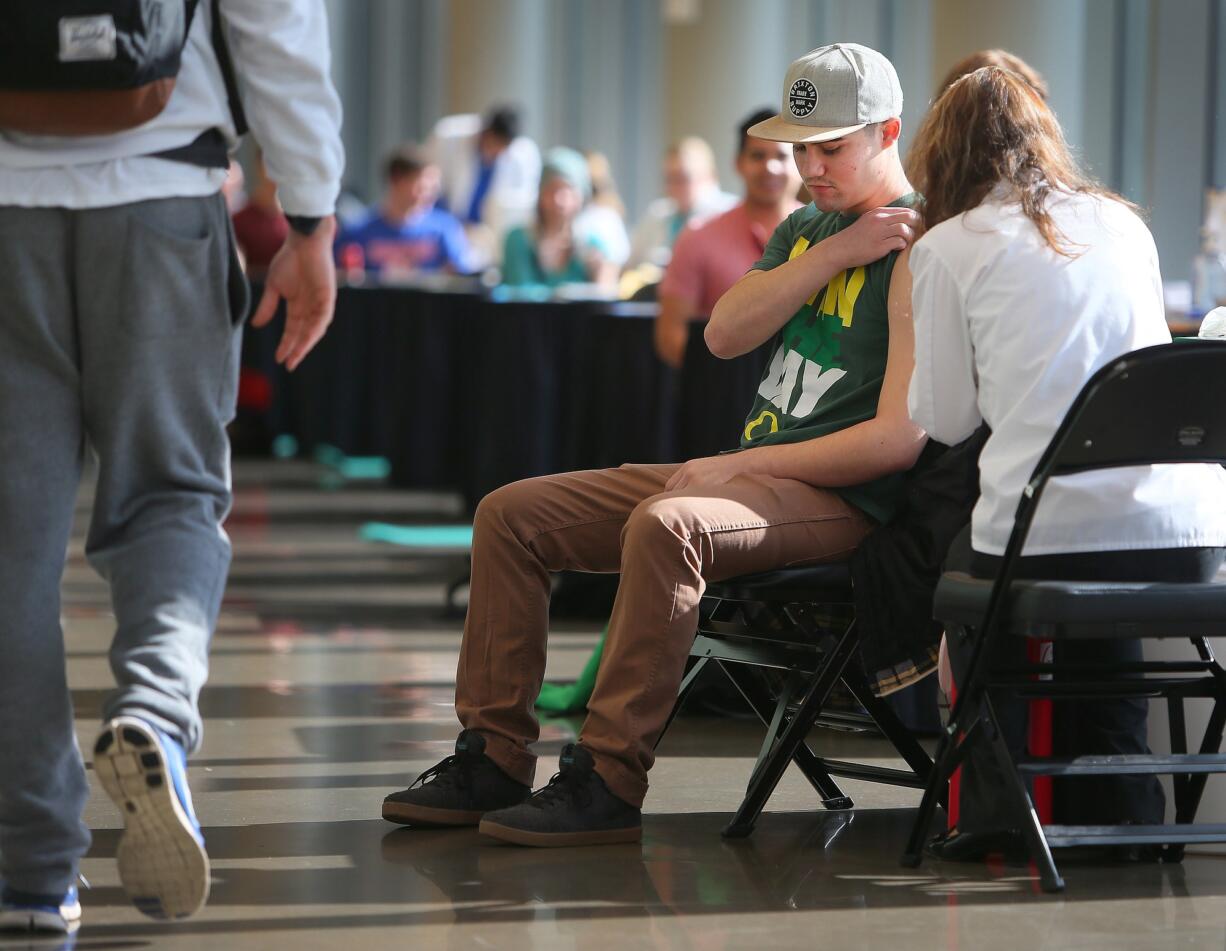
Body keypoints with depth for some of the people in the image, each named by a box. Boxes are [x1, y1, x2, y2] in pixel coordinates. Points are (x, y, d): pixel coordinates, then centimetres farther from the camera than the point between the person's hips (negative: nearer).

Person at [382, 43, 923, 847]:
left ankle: (609, 782, -36)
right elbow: (725, 334, 2)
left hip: (838, 498, -9)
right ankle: (493, 761, -1)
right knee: (511, 515, 1)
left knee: (665, 526, -39)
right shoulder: (806, 229, 19)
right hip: (748, 473, 9)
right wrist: (832, 255, -9)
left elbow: (901, 438, -18)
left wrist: (738, 468, -17)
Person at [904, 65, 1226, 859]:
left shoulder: (949, 247, 6)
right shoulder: (1124, 223, 19)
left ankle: (996, 809, 21)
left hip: (1049, 537, -4)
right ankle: (1118, 805, 28)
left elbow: (945, 419, 9)